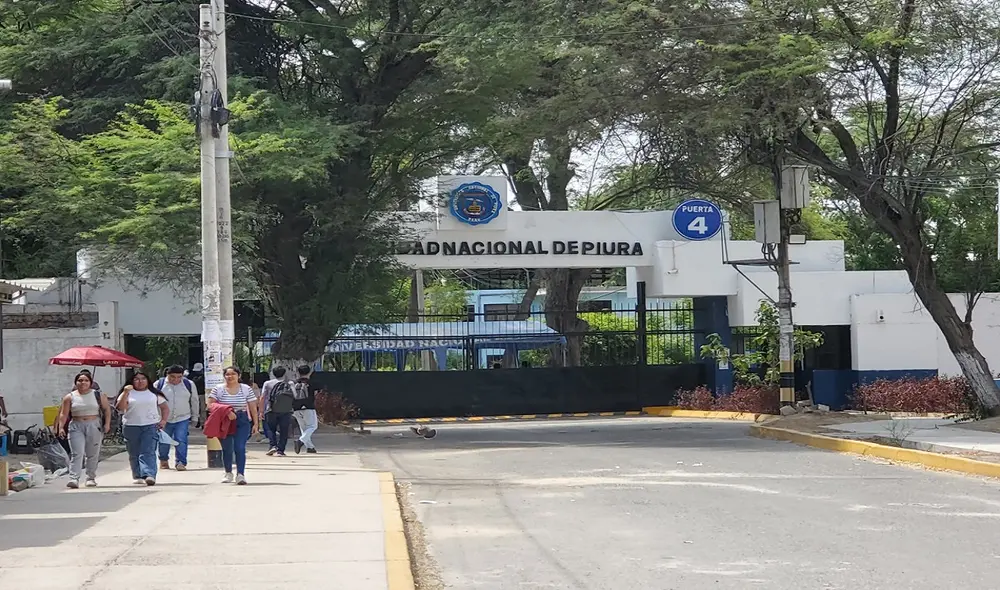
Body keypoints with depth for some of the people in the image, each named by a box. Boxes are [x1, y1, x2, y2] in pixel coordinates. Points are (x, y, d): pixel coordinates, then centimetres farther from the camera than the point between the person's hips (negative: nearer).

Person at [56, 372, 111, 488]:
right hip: (76, 427, -1)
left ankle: (91, 478, 16)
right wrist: (61, 427, -9)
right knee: (77, 453, -11)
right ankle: (74, 478, -17)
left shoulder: (98, 395, 5)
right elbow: (63, 414, 1)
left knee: (93, 454, 6)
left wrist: (107, 424, -1)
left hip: (94, 426, 1)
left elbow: (107, 409, 8)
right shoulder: (69, 397, 4)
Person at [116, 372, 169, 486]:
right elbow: (120, 408, -6)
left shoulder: (154, 394, 12)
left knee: (148, 453, -14)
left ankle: (149, 475, -25)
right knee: (134, 454, 6)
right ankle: (137, 476, 17)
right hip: (131, 427, 1)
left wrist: (163, 420, 0)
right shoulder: (128, 393, 8)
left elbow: (165, 407, 16)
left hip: (151, 426, -1)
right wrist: (125, 393, -15)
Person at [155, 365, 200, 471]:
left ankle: (181, 462, -6)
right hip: (164, 419, 0)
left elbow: (195, 402, 11)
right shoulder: (159, 384, -4)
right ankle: (163, 460, 31)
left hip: (183, 419, 0)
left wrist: (195, 418, 13)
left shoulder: (189, 385, 0)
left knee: (181, 441, -11)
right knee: (163, 441, 11)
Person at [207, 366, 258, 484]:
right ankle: (228, 473, 24)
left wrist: (255, 424, 1)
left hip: (242, 422, -1)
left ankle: (240, 474, -15)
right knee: (227, 449, 6)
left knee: (240, 448, -13)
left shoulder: (246, 389, 5)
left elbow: (253, 408, 7)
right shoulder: (218, 389, 3)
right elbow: (210, 404, -7)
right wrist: (226, 411, -20)